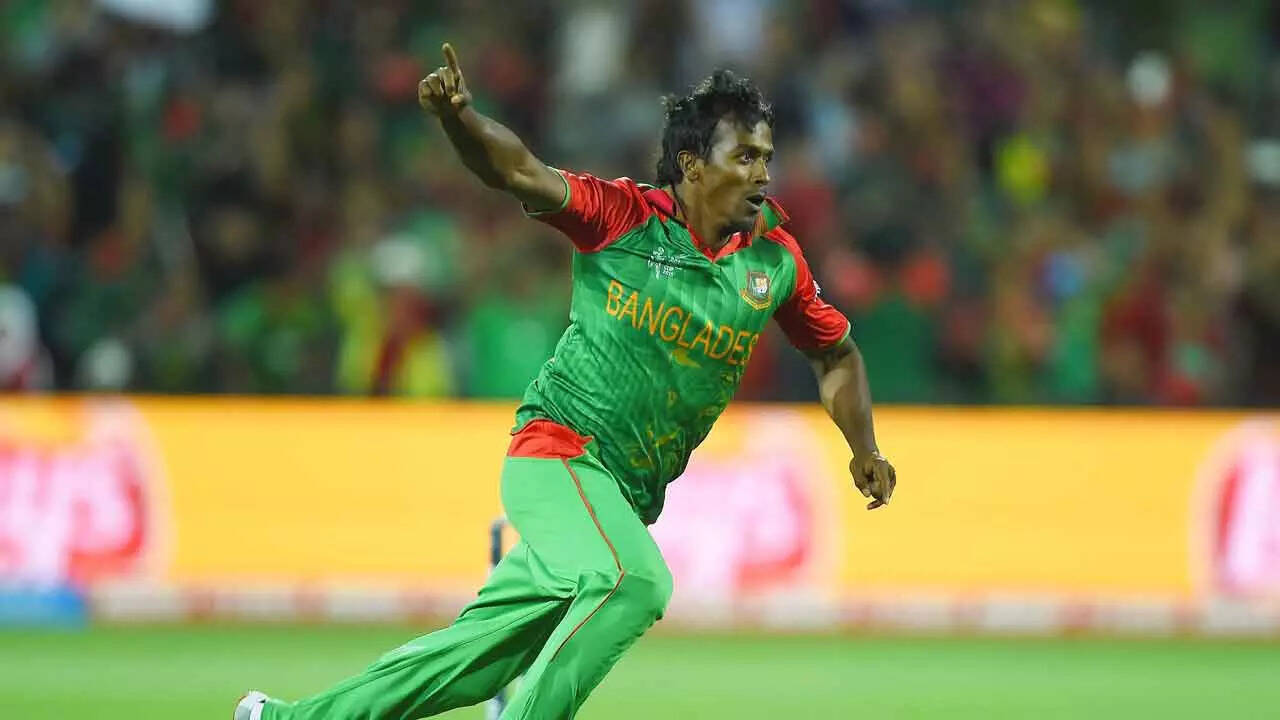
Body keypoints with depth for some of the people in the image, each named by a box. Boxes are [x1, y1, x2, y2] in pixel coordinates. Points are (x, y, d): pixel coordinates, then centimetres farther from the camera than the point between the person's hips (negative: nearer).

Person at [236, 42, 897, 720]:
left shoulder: (774, 258, 4)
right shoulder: (623, 215, -8)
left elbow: (835, 352, 17)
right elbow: (515, 169, -18)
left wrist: (865, 451, 5)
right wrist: (456, 115, -38)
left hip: (627, 500, 5)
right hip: (556, 453, -5)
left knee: (486, 652, 8)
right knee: (635, 582, -33)